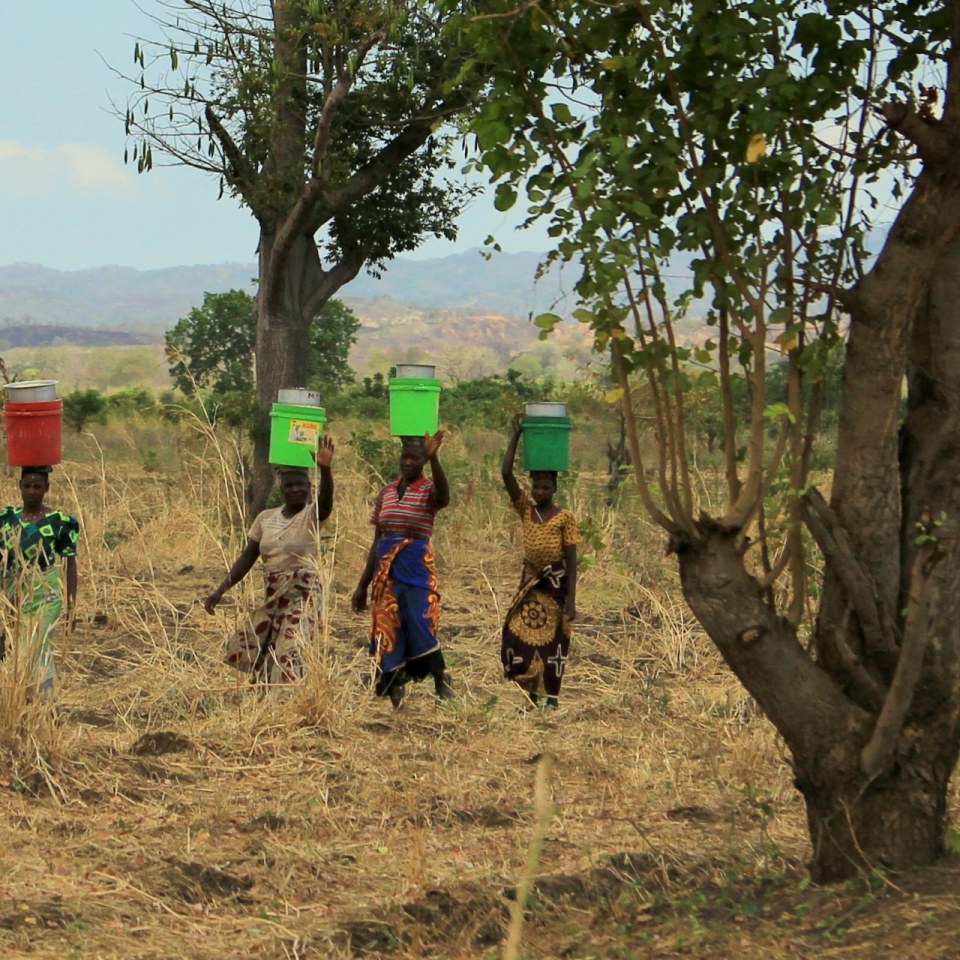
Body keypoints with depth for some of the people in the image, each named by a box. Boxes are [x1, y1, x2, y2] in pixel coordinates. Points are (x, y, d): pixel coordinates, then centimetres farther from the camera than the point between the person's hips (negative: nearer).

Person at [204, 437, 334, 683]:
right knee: (246, 648, 9)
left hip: (302, 597, -6)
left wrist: (325, 469, -49)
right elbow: (247, 557, 10)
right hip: (271, 597, 6)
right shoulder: (266, 518, 8)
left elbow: (326, 499, -29)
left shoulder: (312, 515, -7)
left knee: (288, 654, -17)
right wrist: (221, 590, 4)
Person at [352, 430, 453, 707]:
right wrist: (362, 585, 15)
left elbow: (444, 497, -29)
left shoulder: (429, 490, -2)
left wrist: (433, 458, -43)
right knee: (387, 633, 2)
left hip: (417, 567, -5)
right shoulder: (386, 493, 12)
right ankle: (395, 698, 10)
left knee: (420, 629, -15)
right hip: (386, 568, 5)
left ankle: (442, 682, 5)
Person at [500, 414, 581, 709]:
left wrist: (570, 598, -13)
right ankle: (531, 690, 8)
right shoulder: (525, 510, 2)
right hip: (530, 581, 3)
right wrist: (516, 435, -12)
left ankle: (552, 696, 12)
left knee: (553, 639, 2)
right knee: (517, 634, -4)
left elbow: (571, 559, -8)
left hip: (556, 584, -3)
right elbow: (506, 474, -6)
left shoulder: (565, 518, -7)